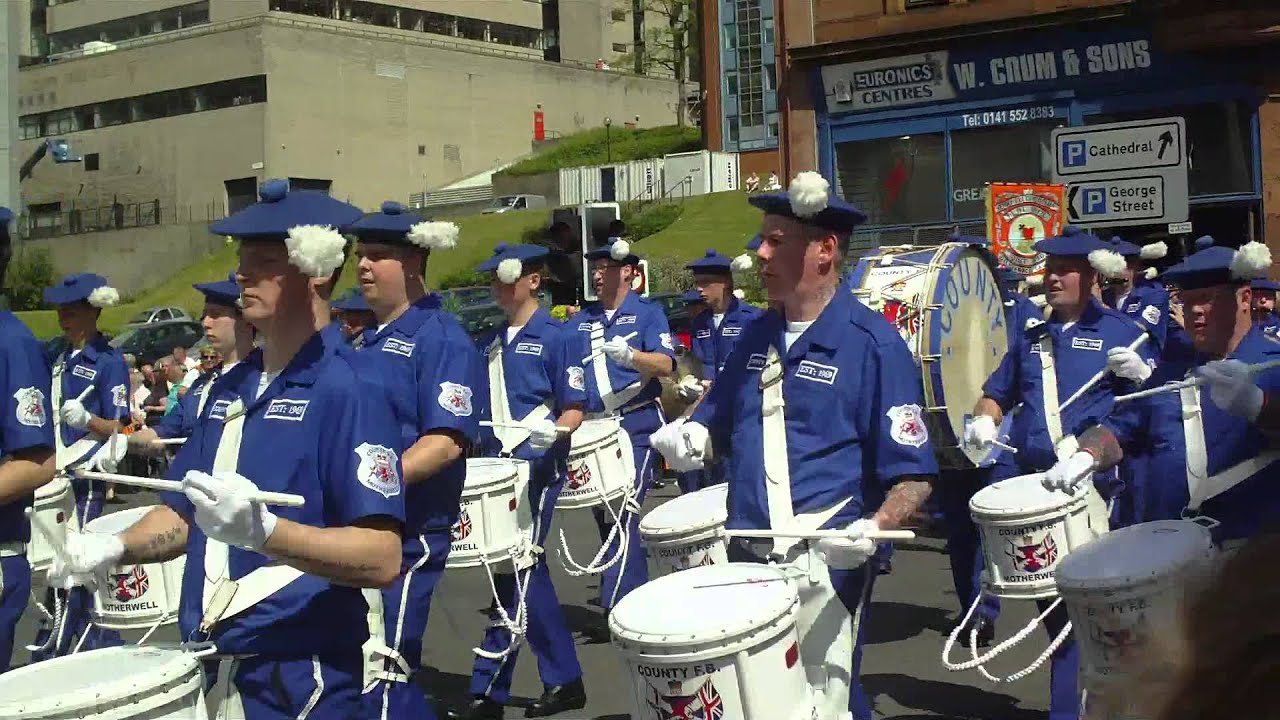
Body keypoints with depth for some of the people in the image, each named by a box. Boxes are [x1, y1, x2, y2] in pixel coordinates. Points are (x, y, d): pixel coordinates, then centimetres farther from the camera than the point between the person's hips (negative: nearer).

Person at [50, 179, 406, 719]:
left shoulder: (346, 391, -15)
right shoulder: (230, 388, 9)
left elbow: (383, 558, -22)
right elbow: (184, 512, 16)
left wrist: (263, 531, -32)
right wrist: (115, 548, -2)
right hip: (210, 670, 7)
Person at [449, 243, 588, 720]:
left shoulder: (557, 337, -4)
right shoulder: (490, 343, 14)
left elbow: (575, 409, -8)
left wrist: (553, 431, -26)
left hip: (538, 469, -7)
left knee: (516, 573, -6)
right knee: (525, 573, 8)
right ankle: (563, 681, 16)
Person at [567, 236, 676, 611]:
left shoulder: (648, 314, 1)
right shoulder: (581, 320, 15)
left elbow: (665, 365, -12)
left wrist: (630, 356, -31)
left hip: (636, 426, -6)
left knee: (624, 514, -14)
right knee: (602, 515, 8)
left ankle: (617, 605, -15)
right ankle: (636, 591, 20)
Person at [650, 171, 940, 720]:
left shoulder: (871, 343, -9)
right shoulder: (758, 335, 10)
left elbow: (914, 475, -10)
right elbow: (720, 422, 23)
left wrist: (874, 527, -27)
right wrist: (691, 437, 1)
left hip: (828, 564, -6)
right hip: (746, 559, 6)